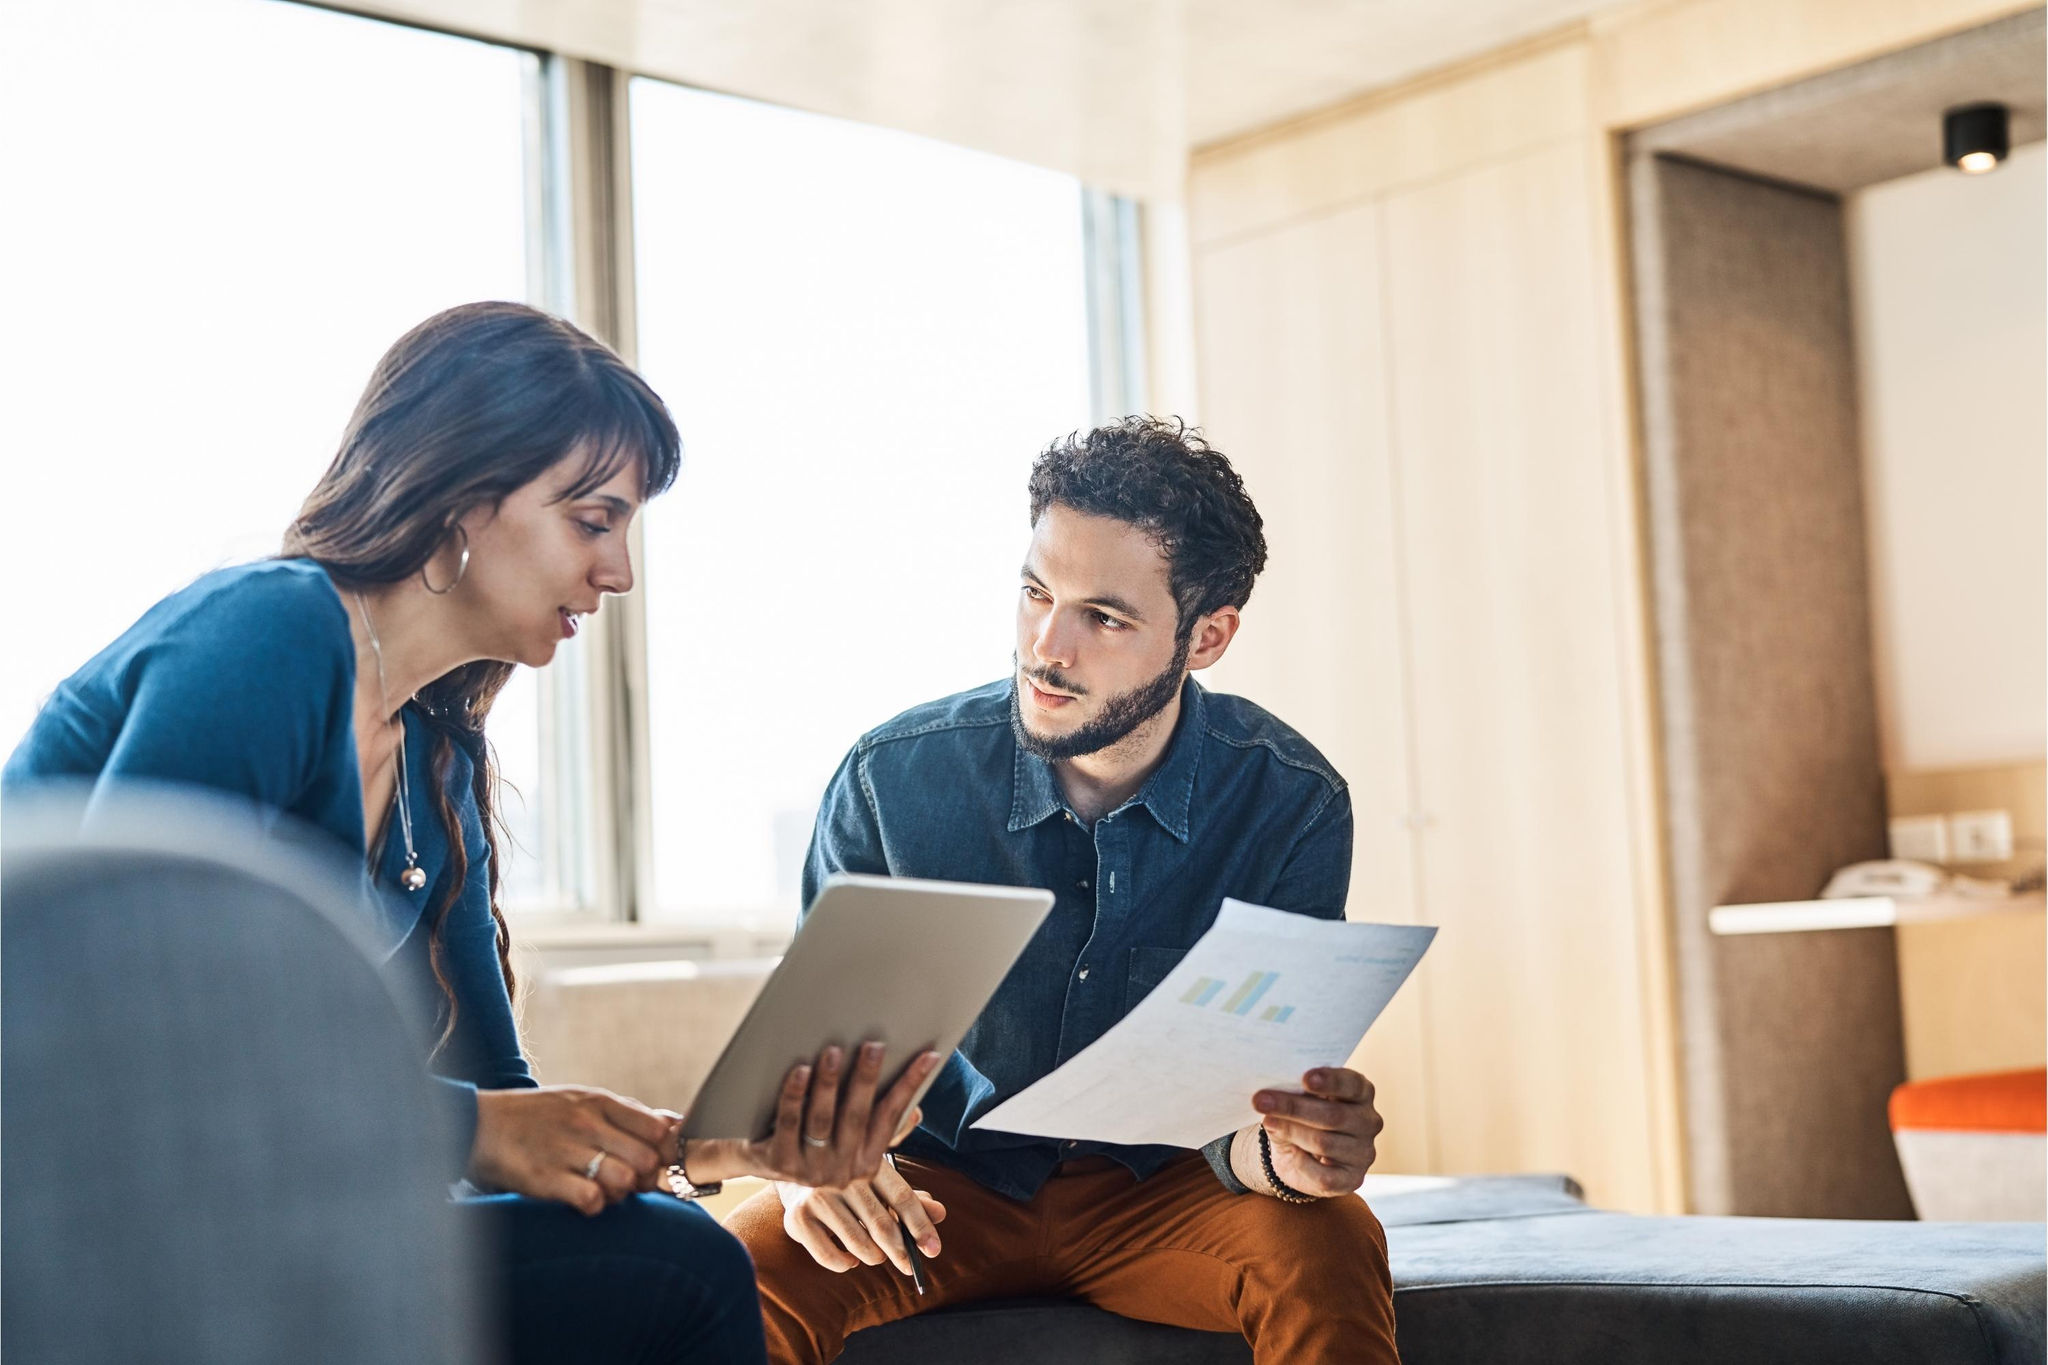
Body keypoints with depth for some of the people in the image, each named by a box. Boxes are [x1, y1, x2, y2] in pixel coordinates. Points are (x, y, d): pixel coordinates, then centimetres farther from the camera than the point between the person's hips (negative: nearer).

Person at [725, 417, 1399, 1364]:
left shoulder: (1291, 806, -12)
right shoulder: (894, 778, -12)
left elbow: (1258, 1095, -12)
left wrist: (1286, 1154, -37)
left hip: (1154, 1186, 0)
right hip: (942, 1184, 1)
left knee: (1327, 1250, -32)